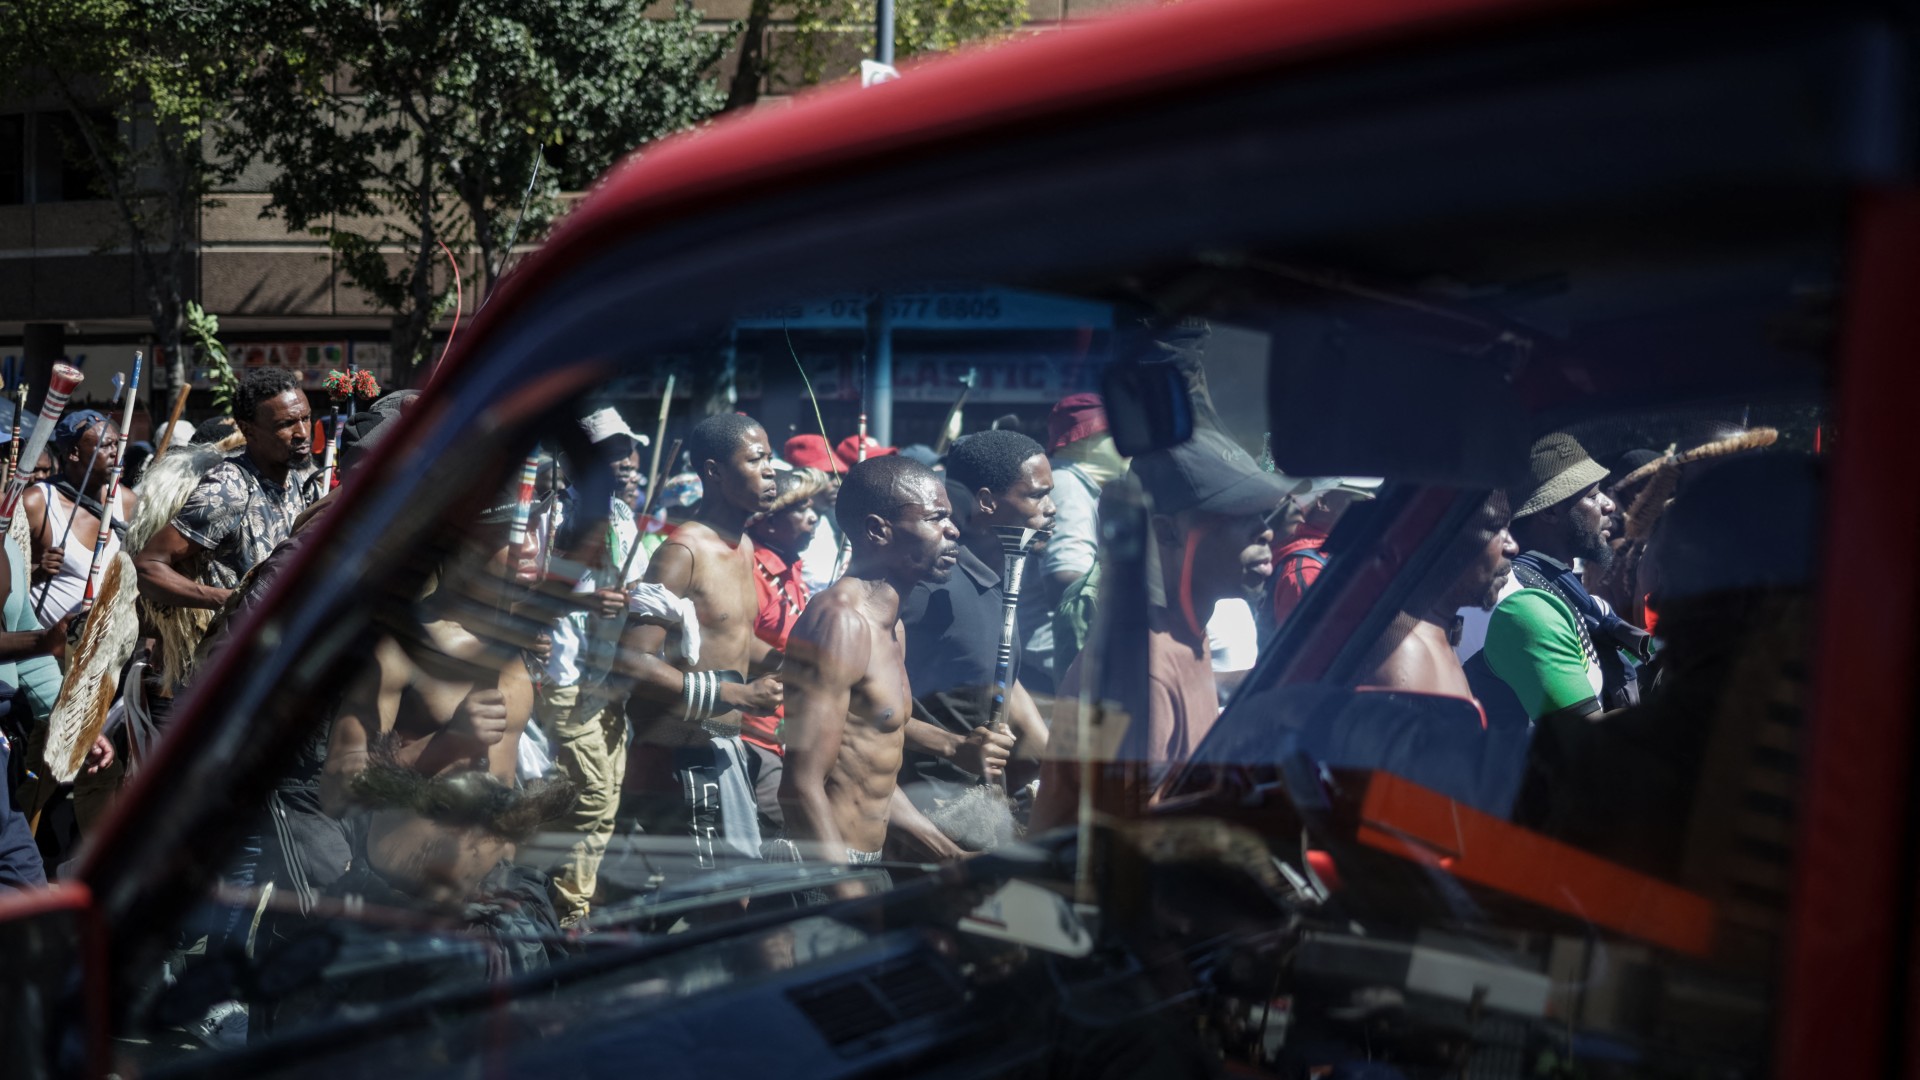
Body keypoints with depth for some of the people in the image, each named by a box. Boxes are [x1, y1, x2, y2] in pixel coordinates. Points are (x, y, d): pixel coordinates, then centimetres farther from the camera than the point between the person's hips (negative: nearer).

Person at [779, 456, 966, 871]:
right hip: (824, 869, -8)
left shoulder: (892, 626, 14)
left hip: (866, 865, 8)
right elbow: (803, 785, -20)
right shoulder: (841, 622, -16)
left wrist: (953, 857, 17)